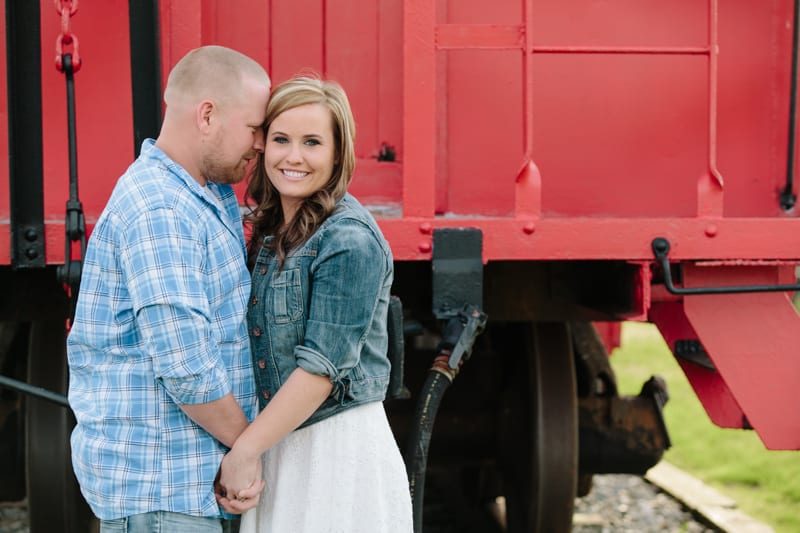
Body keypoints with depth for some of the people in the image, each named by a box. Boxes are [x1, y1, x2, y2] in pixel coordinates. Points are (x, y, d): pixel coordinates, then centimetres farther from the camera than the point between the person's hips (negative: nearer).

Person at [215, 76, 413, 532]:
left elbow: (322, 367, -19)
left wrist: (243, 452, -16)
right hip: (279, 444, 7)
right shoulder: (272, 231, 10)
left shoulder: (349, 240, -15)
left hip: (340, 447, -7)